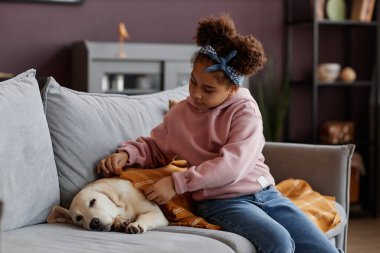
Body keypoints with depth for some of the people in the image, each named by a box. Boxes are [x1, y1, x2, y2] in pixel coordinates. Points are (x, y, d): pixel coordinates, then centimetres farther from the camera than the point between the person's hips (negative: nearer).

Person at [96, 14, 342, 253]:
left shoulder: (245, 110, -4)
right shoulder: (180, 113, 7)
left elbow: (232, 164, -17)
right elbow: (154, 147, 23)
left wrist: (177, 183, -21)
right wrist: (126, 153, 1)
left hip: (264, 192, 1)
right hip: (222, 200, -1)